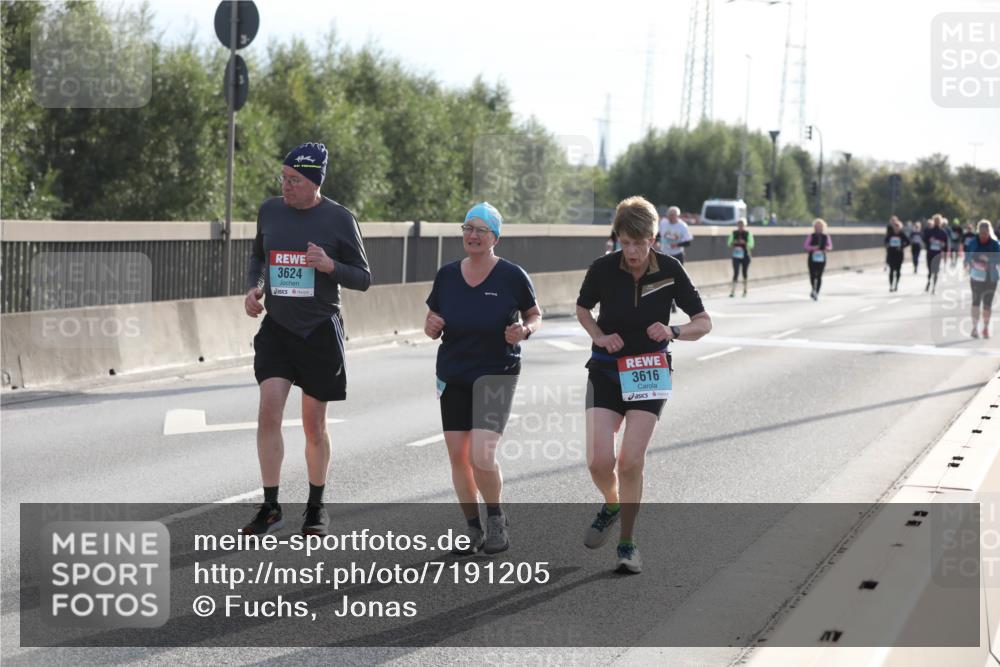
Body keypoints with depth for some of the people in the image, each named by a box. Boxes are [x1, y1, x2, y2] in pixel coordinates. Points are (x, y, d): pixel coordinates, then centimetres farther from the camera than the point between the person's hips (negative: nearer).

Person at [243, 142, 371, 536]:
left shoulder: (339, 219, -7)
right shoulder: (269, 210, 4)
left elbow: (363, 278, -2)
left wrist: (330, 266, -21)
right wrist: (253, 287, 1)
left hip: (320, 330, -2)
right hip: (276, 327, 2)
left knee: (313, 425, 6)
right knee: (268, 412, -12)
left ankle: (316, 507, 23)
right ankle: (270, 508, -3)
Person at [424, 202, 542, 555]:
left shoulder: (512, 276, -7)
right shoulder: (446, 275, 3)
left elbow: (535, 315, 7)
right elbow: (432, 327, 13)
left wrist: (524, 331, -15)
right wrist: (431, 327, -10)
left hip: (497, 374, -4)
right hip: (453, 376, 4)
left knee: (481, 457, -15)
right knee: (457, 455, 4)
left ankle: (496, 519, 11)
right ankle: (472, 528, 21)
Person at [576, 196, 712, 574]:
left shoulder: (670, 270, -11)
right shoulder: (603, 269, -11)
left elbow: (703, 323, -3)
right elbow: (582, 309, 9)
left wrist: (673, 332, -23)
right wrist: (600, 337, -10)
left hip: (650, 373, 0)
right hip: (606, 372, 1)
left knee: (631, 462, -8)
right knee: (599, 461, -11)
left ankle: (627, 542, 10)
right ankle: (611, 506, 23)